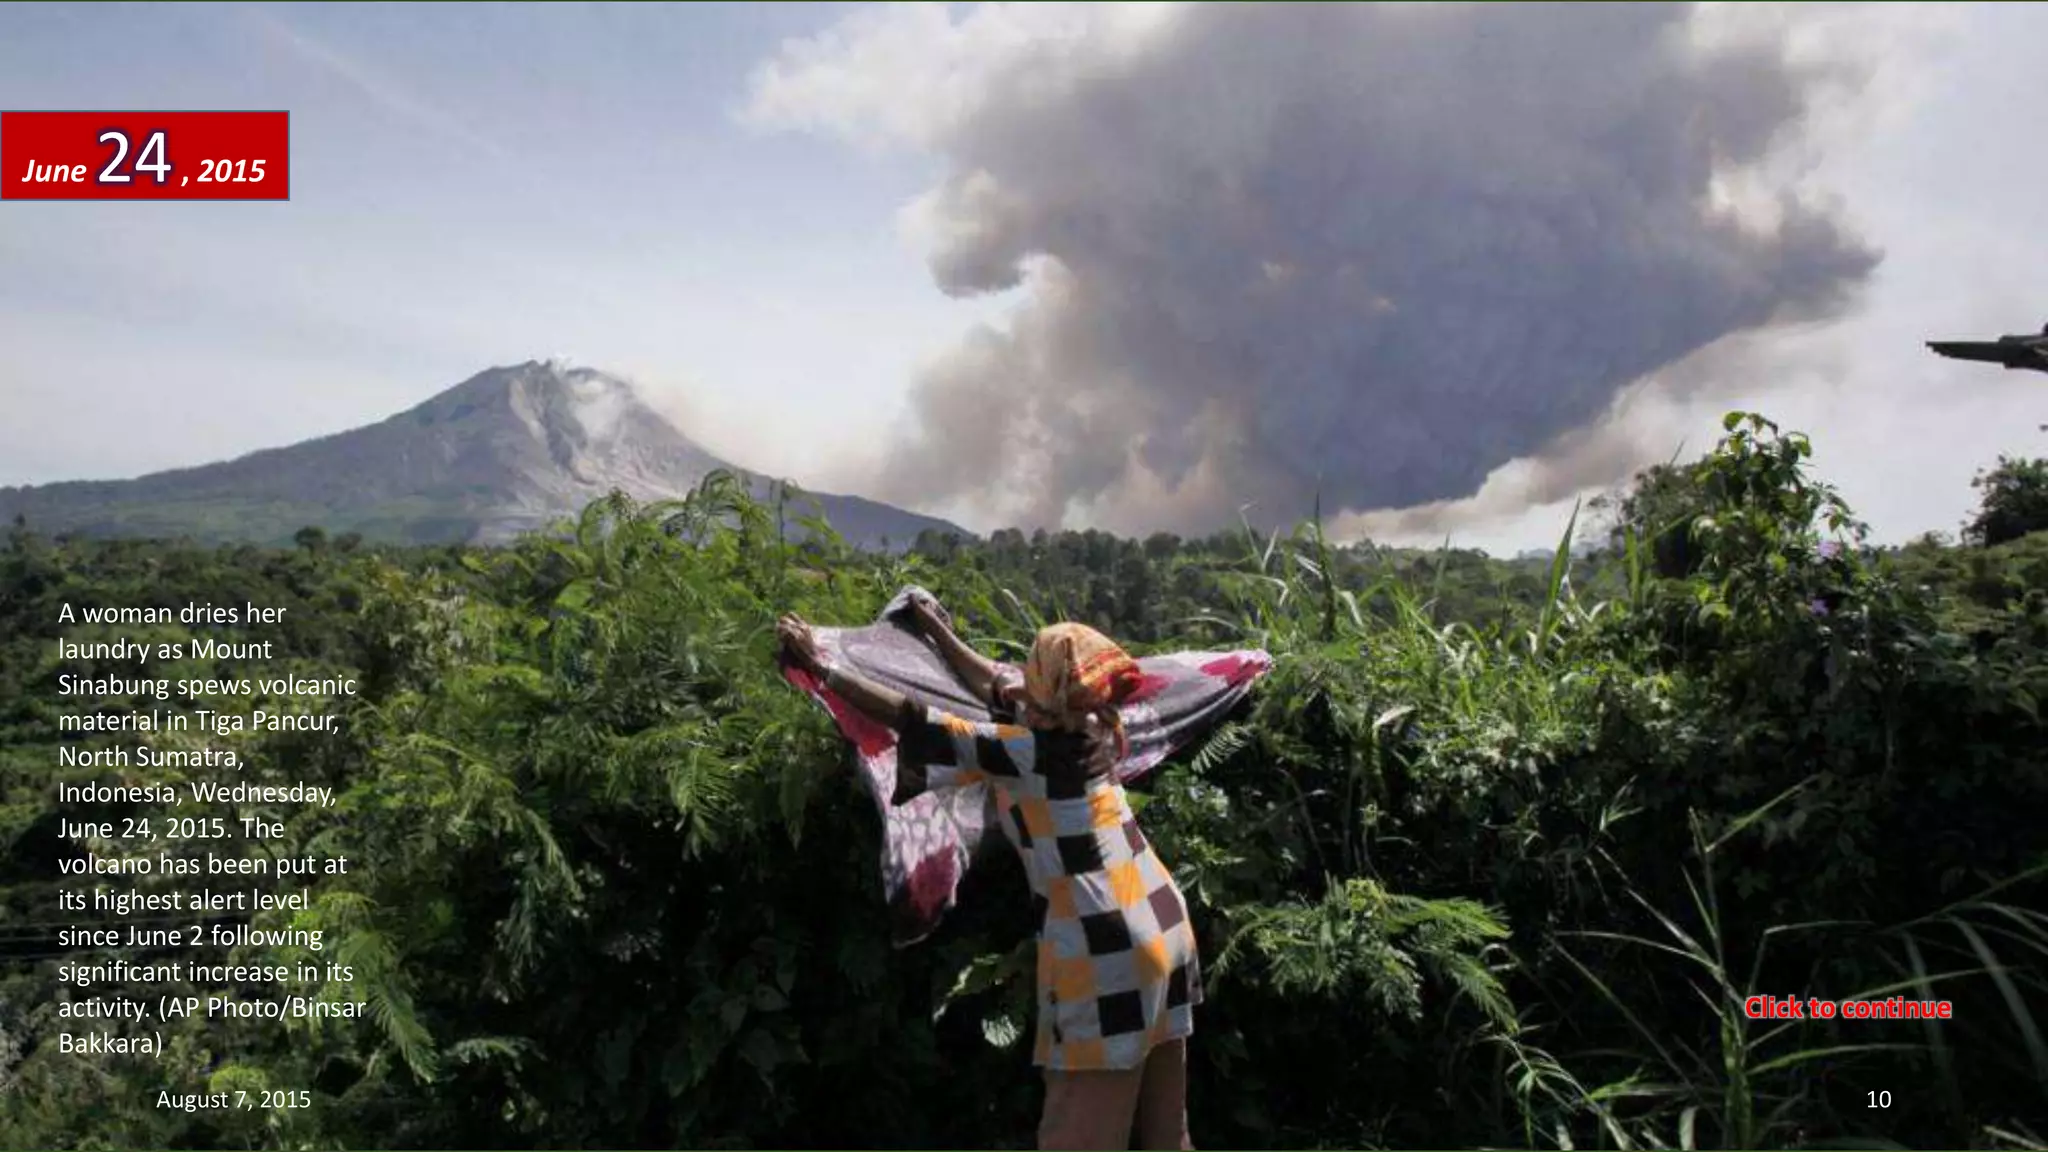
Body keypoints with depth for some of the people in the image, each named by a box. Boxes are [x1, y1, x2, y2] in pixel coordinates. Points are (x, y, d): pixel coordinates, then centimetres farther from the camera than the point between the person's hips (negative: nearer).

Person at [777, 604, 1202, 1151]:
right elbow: (998, 686, 20)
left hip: (1105, 951, -8)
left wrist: (818, 666, -7)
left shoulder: (1031, 754, -16)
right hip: (1162, 928, 8)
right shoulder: (1091, 727, 5)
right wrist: (935, 629, 31)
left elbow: (915, 721, -14)